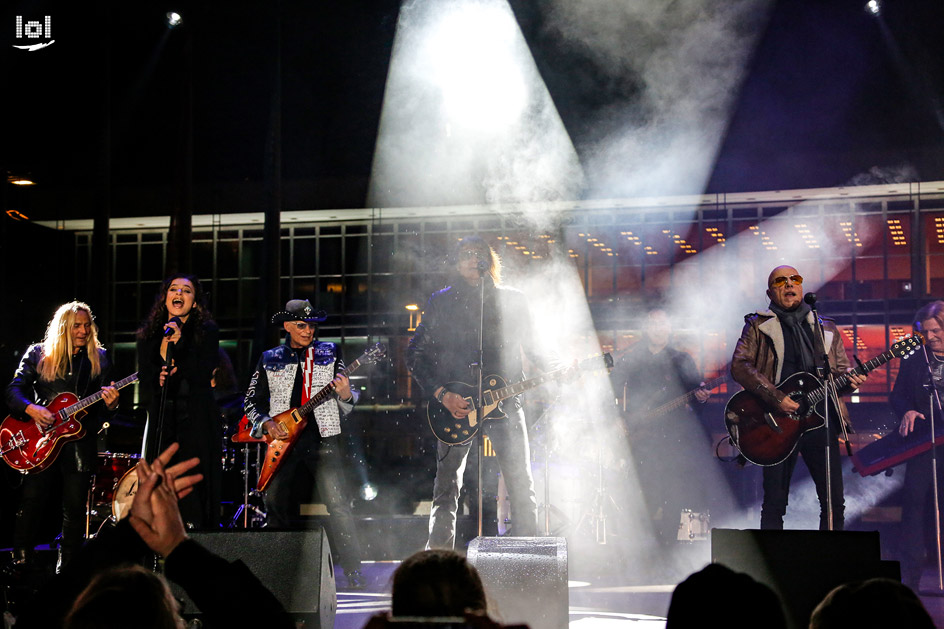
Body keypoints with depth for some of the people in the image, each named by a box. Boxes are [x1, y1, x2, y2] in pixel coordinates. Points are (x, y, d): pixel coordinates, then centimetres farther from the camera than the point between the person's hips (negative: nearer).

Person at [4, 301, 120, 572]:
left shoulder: (99, 358, 9)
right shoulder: (38, 354, 6)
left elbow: (102, 409, 10)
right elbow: (14, 390, 0)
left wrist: (110, 404, -14)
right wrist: (31, 409, -19)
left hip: (79, 442, 1)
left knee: (75, 509, 2)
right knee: (31, 501, -6)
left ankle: (65, 568, 13)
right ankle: (19, 563, 5)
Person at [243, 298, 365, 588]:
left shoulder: (330, 353, 9)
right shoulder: (270, 359, 11)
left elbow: (346, 408, 10)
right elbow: (251, 402, 15)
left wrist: (345, 395, -13)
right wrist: (266, 424, -3)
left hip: (322, 438, -2)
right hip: (282, 441, 2)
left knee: (338, 505, -11)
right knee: (276, 508, 3)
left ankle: (353, 570, -6)